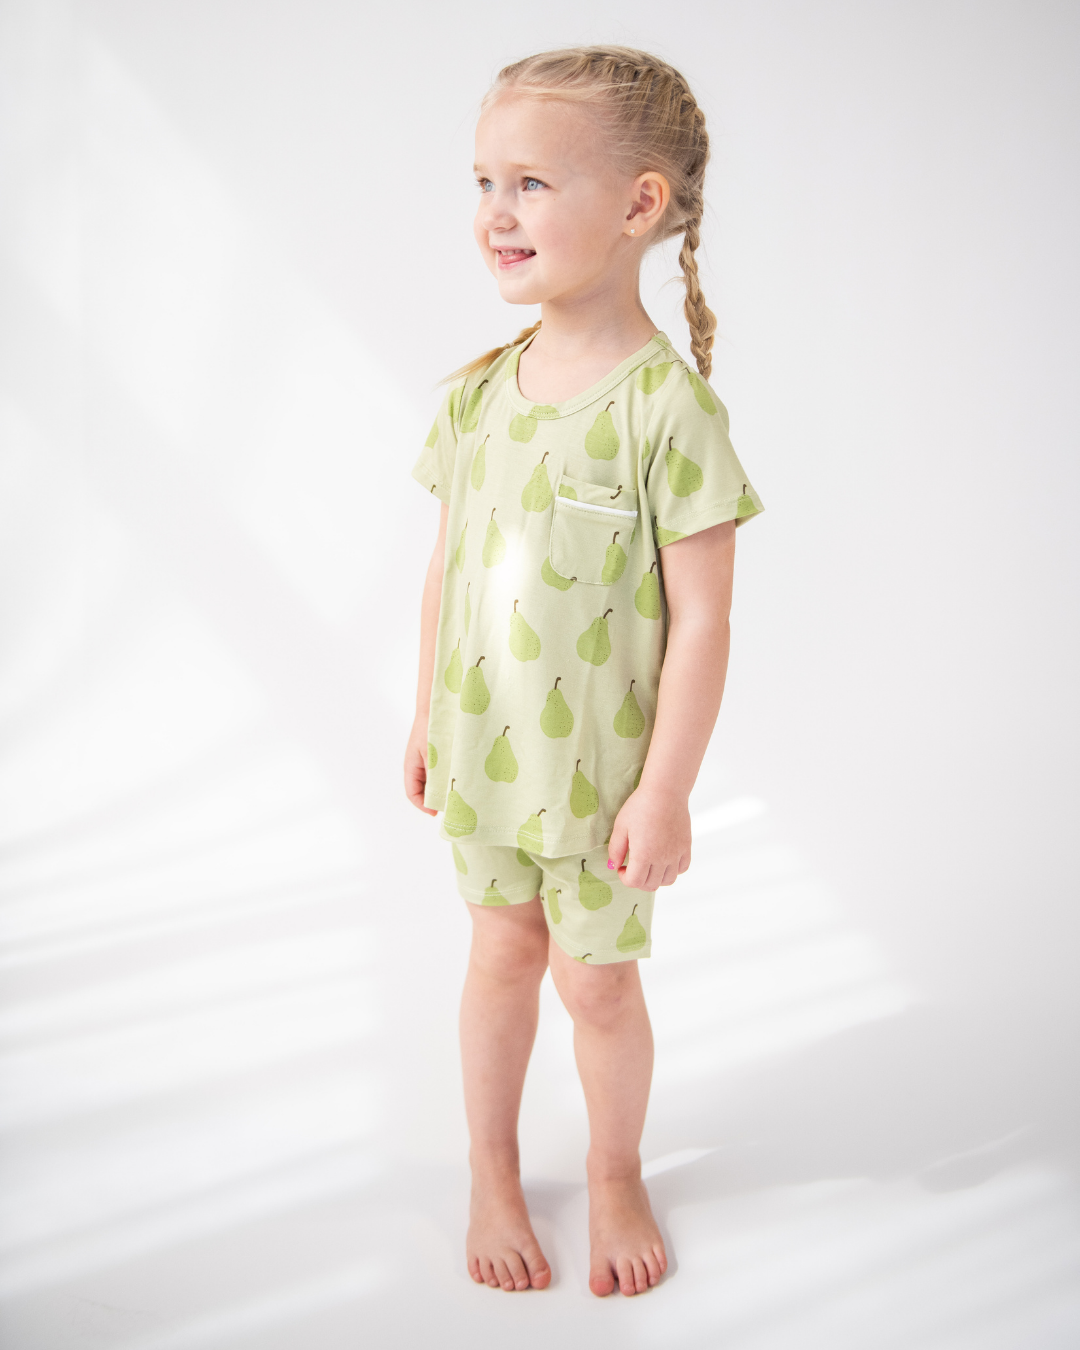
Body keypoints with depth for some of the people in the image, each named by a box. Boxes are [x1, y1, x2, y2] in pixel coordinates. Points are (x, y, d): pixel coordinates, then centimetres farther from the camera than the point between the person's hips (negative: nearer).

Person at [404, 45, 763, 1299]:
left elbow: (701, 619, -18)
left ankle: (615, 1173, 38)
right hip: (482, 749, 4)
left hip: (602, 763, -4)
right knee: (501, 954, 19)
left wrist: (665, 790, -16)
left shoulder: (670, 406, -21)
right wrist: (425, 718, 11)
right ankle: (492, 1172, 40)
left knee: (596, 978, 11)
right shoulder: (477, 390, -4)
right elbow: (445, 569, 7)